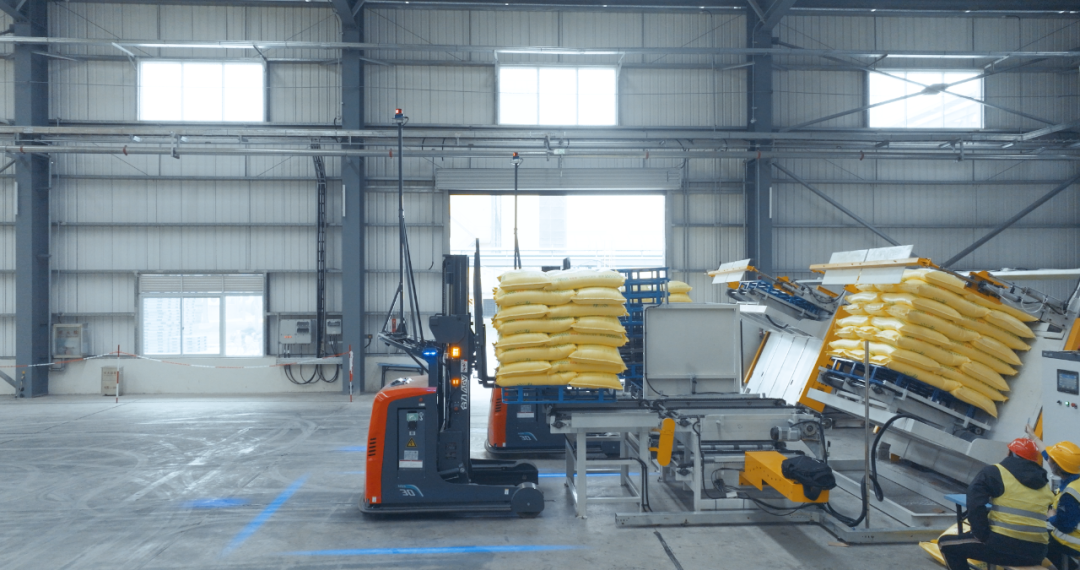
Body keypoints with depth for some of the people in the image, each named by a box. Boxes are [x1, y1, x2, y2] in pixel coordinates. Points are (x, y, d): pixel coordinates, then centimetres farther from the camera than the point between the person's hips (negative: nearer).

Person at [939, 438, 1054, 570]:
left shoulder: (995, 472, 0)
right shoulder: (1044, 484, 16)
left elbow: (975, 503, -11)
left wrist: (983, 535, -2)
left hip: (1004, 546, -6)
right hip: (1036, 554, 6)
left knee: (946, 543, 12)